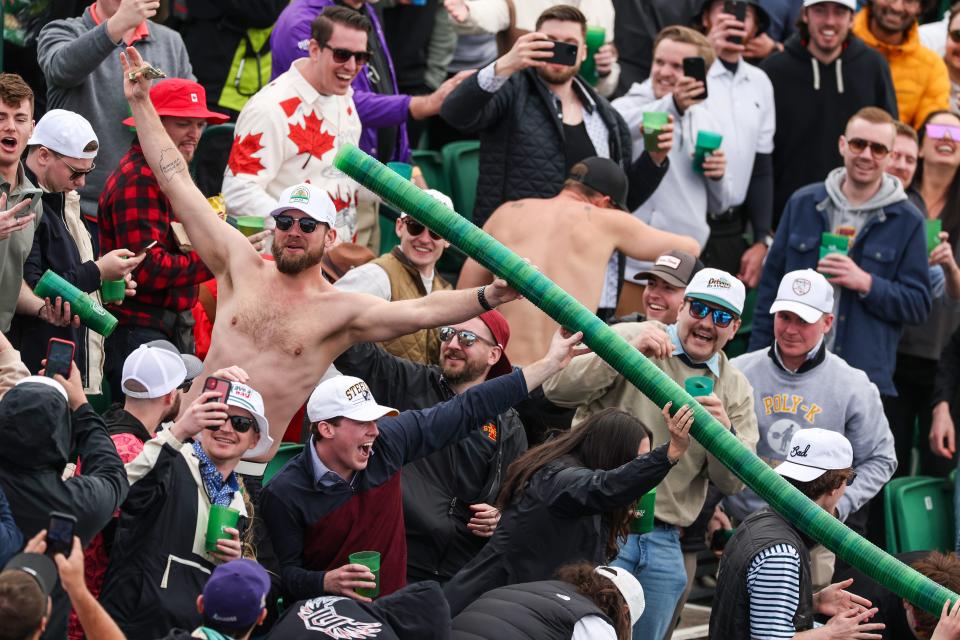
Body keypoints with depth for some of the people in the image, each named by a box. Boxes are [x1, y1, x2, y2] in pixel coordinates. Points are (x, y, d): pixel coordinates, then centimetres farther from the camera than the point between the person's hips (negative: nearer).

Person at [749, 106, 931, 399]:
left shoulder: (906, 221, 5)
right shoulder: (803, 204, 11)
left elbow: (919, 305, 3)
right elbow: (771, 284, 14)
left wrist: (866, 284, -13)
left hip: (867, 380, -2)